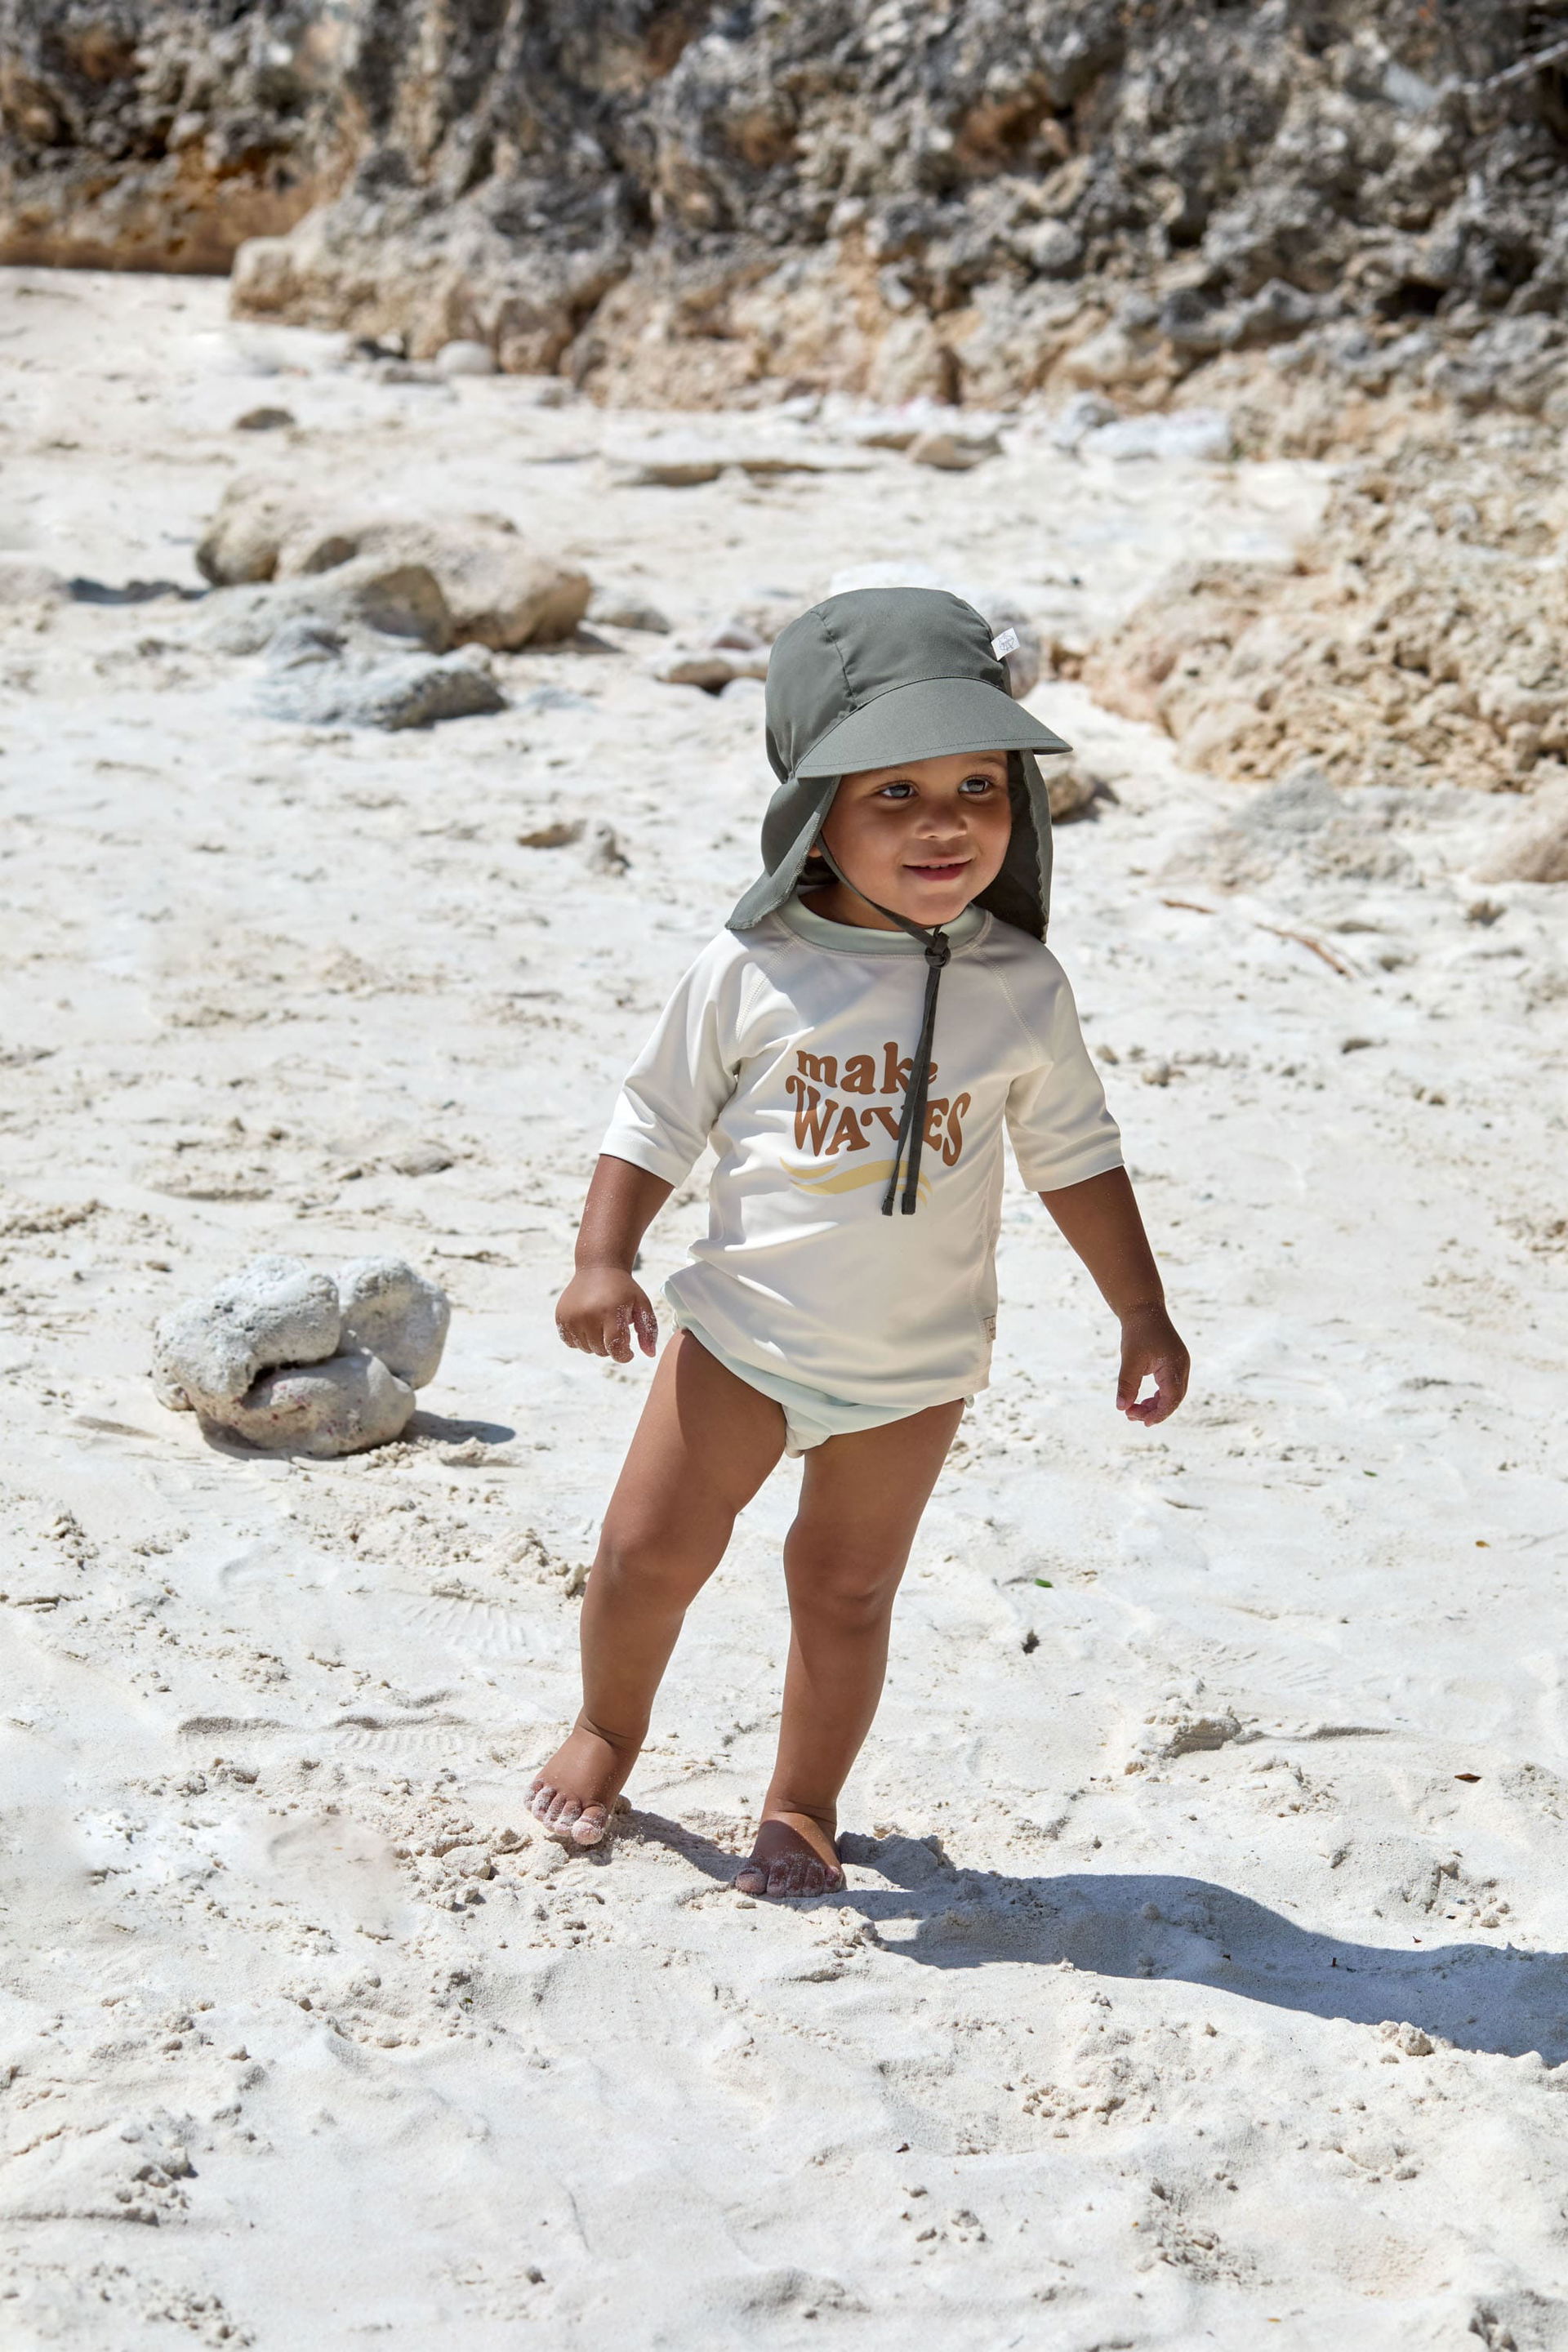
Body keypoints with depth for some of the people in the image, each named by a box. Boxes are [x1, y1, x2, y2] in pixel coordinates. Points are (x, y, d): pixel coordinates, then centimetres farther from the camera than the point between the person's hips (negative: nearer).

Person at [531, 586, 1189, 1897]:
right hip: (742, 1333, 0)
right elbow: (658, 1122, -3)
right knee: (650, 1552, 6)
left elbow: (1075, 1157, 4)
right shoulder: (754, 971, -12)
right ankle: (609, 1730, 34)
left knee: (848, 1590, 9)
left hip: (915, 1367, 0)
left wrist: (1145, 1316, 5)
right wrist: (604, 1260, -14)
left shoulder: (1020, 992, -8)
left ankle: (804, 1803, 29)